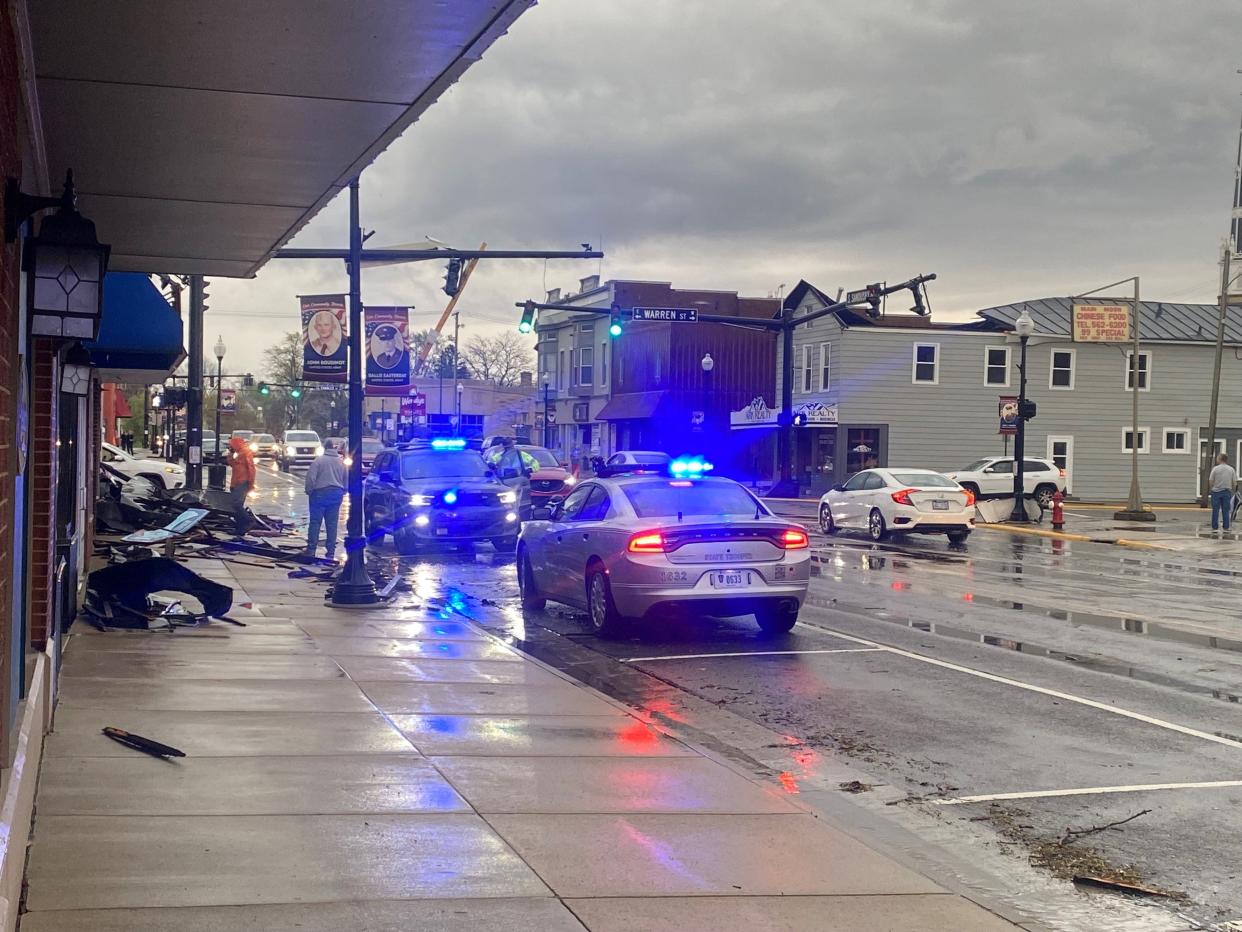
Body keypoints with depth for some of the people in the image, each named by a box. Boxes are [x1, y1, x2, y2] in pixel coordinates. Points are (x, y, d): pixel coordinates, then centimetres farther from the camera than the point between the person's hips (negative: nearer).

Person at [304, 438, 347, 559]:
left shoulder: (319, 460, -8)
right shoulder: (341, 462, 7)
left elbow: (311, 478, -13)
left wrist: (309, 491, -1)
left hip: (320, 493, -4)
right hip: (336, 494, 4)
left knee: (315, 522, 2)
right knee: (332, 524, 8)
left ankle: (311, 549, 1)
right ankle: (331, 551, 7)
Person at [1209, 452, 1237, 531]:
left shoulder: (1215, 469, -7)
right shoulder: (1231, 469, 1)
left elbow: (1210, 481, -7)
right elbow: (1234, 483, 2)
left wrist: (1211, 488, 11)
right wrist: (1231, 489, 19)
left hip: (1216, 491, -2)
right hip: (1227, 492, 2)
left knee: (1215, 510, 4)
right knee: (1226, 511, 7)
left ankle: (1215, 527, 5)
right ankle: (1226, 527, 8)